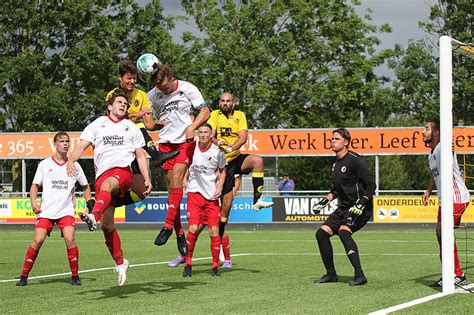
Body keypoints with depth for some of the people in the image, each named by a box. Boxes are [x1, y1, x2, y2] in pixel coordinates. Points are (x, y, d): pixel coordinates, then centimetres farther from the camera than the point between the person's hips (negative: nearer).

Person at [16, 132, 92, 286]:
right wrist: (33, 201, -8)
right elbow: (35, 185, 9)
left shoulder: (74, 165, 9)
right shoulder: (44, 164, 6)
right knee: (38, 240, -12)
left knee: (70, 239, -19)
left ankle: (75, 276, -4)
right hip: (46, 211, 0)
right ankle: (24, 276, 0)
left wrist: (89, 204, 10)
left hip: (66, 211, 0)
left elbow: (85, 186, 20)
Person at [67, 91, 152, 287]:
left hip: (123, 170, -2)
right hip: (102, 174, 2)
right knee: (107, 225, -3)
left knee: (107, 184, -40)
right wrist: (71, 160, -15)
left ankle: (93, 216, -67)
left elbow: (140, 155, 21)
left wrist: (147, 179, 8)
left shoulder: (131, 127, 23)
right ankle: (120, 263, 10)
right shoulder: (98, 124, 19)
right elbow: (81, 146, 6)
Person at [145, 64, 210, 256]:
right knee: (171, 187, 1)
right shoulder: (152, 96, 2)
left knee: (176, 180, -20)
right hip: (165, 143, 3)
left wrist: (191, 127, -18)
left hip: (186, 142, -3)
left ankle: (168, 226, -19)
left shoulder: (188, 89, -6)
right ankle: (179, 233, 7)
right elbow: (147, 123, 11)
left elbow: (205, 112, -2)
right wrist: (155, 124, -12)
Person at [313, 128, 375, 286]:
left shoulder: (354, 160, -14)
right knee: (321, 233, 2)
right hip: (344, 208, 9)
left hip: (359, 208, -9)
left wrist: (361, 204, -25)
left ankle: (359, 275, -30)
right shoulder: (335, 162, 13)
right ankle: (331, 274, 14)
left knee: (343, 231, -30)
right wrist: (324, 201, 15)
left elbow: (371, 184, -16)